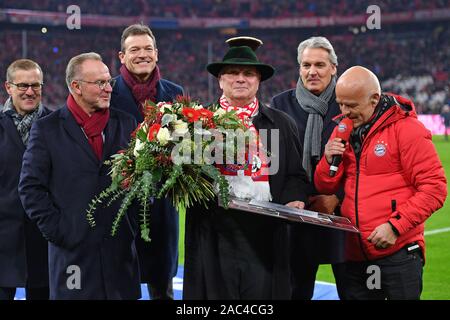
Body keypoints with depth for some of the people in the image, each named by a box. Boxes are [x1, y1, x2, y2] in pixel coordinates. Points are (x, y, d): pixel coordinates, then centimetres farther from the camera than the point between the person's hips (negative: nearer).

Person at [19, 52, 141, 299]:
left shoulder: (125, 123, 11)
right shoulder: (47, 129, 2)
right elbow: (31, 186, -1)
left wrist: (134, 224, 0)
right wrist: (55, 230, -6)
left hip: (121, 247, 3)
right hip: (72, 249, -2)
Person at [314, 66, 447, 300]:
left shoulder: (406, 129, -8)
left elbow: (434, 187, -12)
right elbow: (325, 188, 16)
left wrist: (396, 226, -19)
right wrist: (329, 160, -5)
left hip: (398, 252, -6)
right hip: (355, 255, 6)